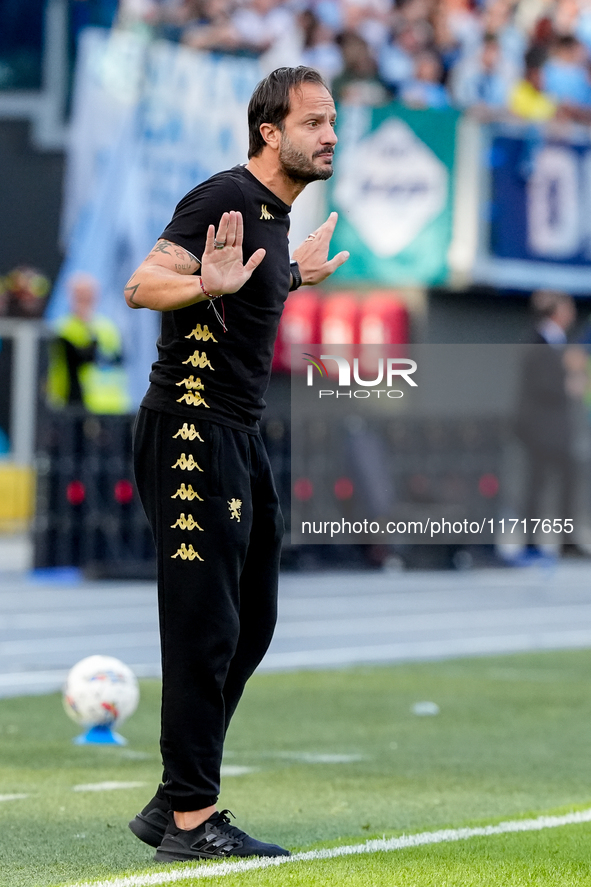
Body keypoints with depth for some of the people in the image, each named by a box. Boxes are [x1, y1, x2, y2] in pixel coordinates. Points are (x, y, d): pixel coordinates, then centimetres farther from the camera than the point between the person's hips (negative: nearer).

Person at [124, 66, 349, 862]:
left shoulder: (274, 211, 16)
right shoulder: (226, 198, -13)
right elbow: (142, 287, -24)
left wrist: (294, 275, 33)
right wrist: (208, 285, -40)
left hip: (239, 436, 10)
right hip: (189, 433, -10)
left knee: (250, 625, 12)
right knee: (204, 629, -10)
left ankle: (174, 805, 18)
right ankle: (189, 820, -7)